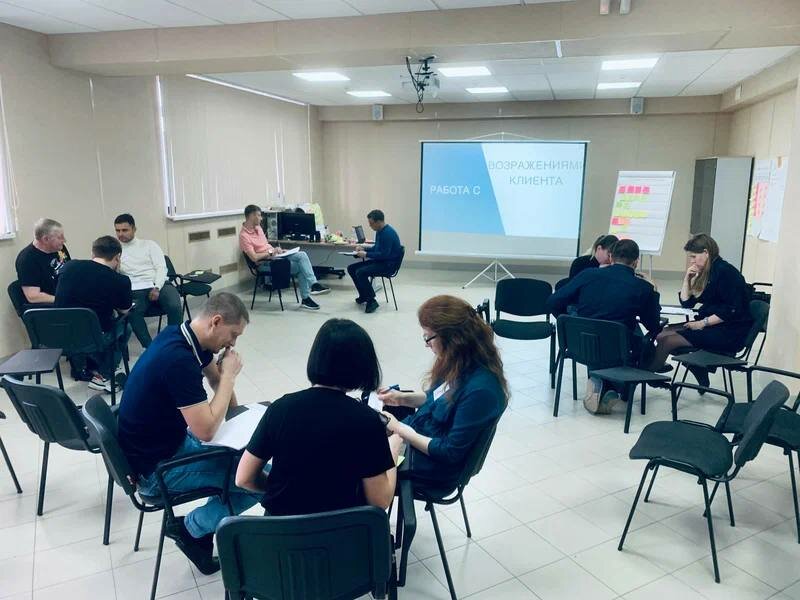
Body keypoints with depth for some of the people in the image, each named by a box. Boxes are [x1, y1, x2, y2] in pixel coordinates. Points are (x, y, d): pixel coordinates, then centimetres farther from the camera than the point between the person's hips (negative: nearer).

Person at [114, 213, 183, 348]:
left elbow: (161, 268, 5)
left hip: (159, 285, 0)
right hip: (135, 290, 0)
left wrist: (157, 288, -13)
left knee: (175, 306, -31)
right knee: (132, 313, -34)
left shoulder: (149, 244, 15)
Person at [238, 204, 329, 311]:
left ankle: (313, 284, -22)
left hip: (274, 256, 8)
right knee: (300, 267, -18)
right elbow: (254, 257, -22)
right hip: (265, 263, -8)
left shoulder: (258, 227, 13)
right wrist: (270, 252, -12)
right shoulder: (244, 236, -15)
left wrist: (277, 250, 8)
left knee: (302, 255, -17)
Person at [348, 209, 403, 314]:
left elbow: (384, 254, -25)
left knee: (361, 272, -28)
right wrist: (364, 249, 7)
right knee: (351, 268, 7)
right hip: (379, 261, 11)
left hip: (388, 264, -11)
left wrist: (366, 254, -19)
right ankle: (363, 296, 18)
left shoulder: (388, 233, -21)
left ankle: (371, 301, -18)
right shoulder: (379, 231, 10)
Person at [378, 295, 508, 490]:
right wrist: (402, 398, 0)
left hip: (435, 467, -8)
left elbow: (451, 452, -25)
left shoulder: (480, 390, -32)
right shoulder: (463, 363, -7)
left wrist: (399, 429, -19)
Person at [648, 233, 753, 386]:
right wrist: (687, 278, 4)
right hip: (710, 326, 9)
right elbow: (686, 303, 15)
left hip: (730, 333, -9)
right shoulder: (705, 273, 14)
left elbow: (732, 310, -19)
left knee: (669, 340, -20)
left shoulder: (725, 272, -12)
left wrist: (703, 323, -19)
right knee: (661, 335, -8)